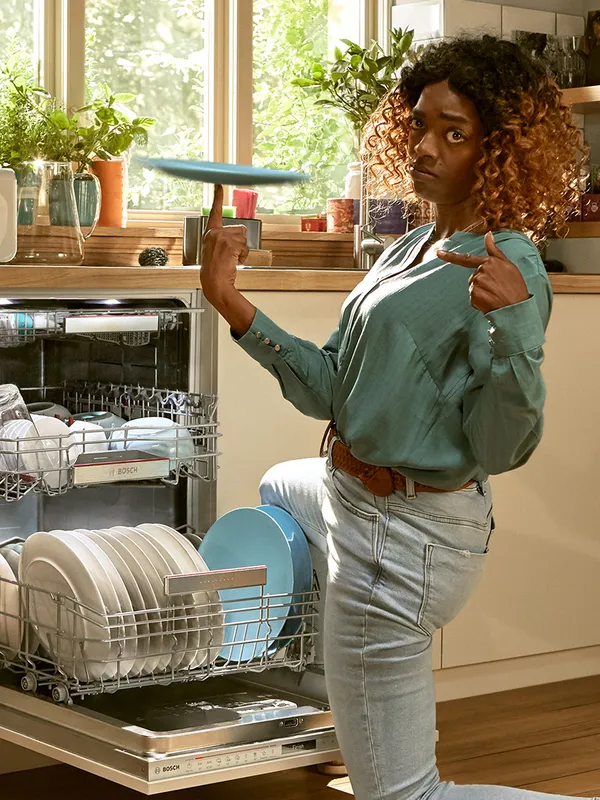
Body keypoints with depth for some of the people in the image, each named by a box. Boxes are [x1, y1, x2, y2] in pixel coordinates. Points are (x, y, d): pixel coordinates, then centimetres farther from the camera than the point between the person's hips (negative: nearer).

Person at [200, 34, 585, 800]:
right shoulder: (411, 248, 6)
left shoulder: (509, 268, -20)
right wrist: (232, 306, -6)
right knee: (278, 488, 42)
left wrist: (512, 329, -38)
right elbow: (332, 389, 4)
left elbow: (498, 449, -22)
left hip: (408, 535, -10)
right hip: (349, 495, 10)